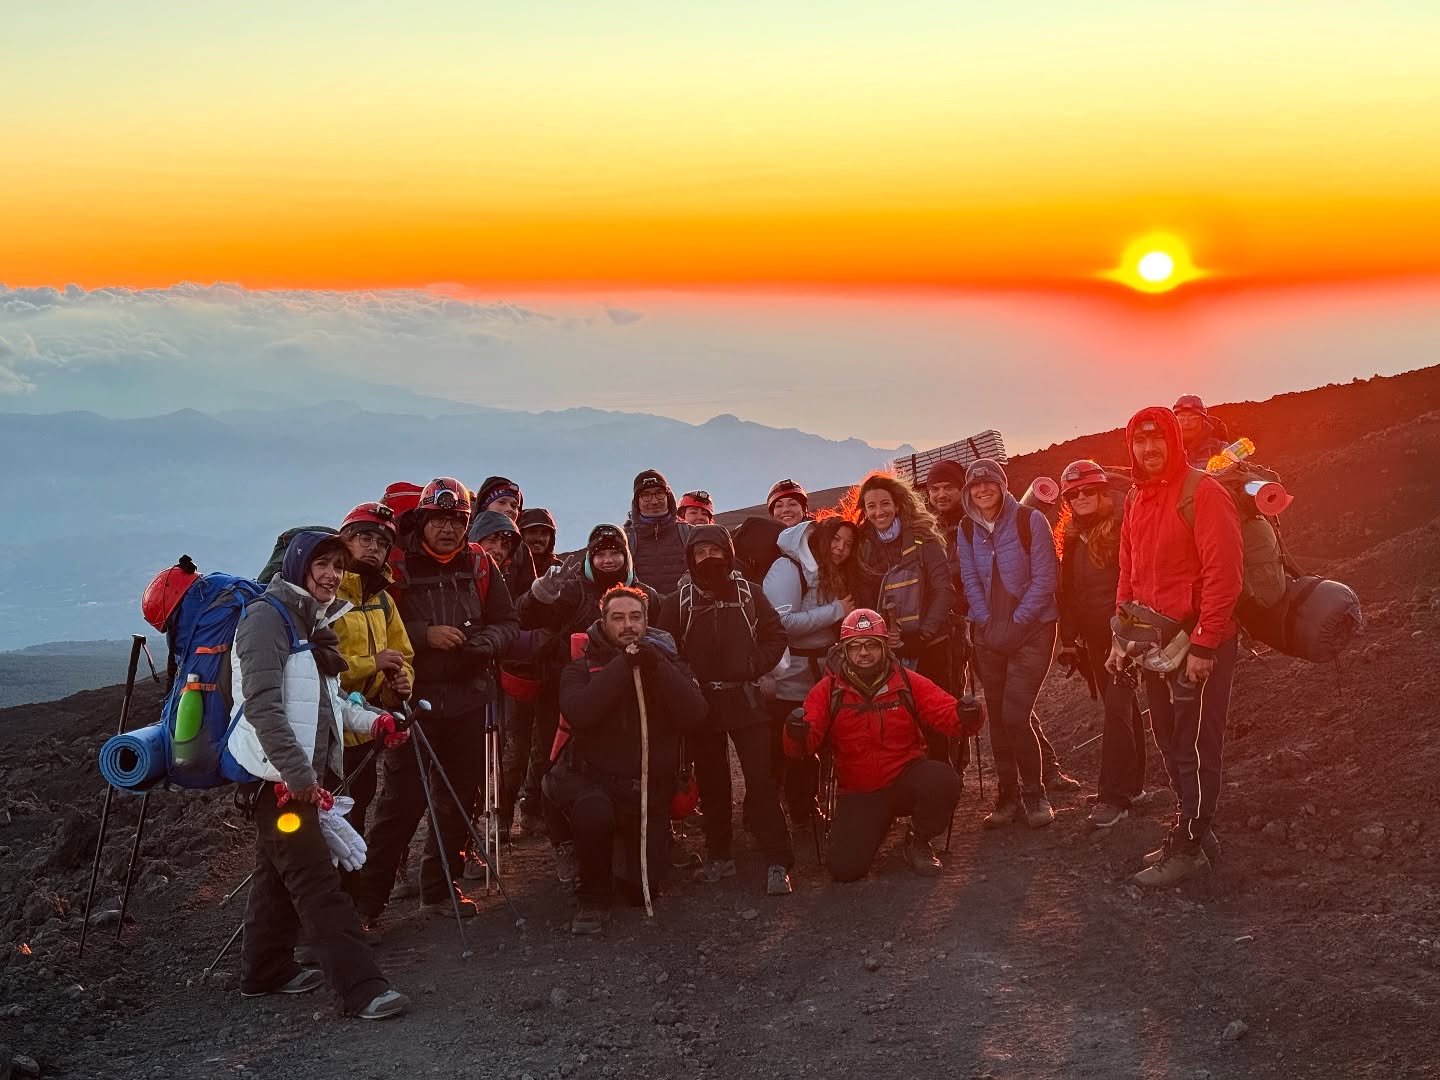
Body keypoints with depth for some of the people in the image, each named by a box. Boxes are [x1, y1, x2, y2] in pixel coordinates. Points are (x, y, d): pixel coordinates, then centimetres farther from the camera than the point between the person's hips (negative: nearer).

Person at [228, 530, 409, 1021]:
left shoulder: (314, 621, 16)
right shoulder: (268, 617, -13)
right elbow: (262, 705, -22)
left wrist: (371, 721, 8)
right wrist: (299, 775, -24)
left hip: (306, 771, 9)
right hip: (278, 774, -9)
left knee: (279, 871, 17)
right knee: (317, 880, -10)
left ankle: (266, 970, 28)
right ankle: (361, 988, -13)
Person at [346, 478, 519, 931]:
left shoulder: (480, 565, 6)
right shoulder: (398, 566, -5)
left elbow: (507, 624, 8)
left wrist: (480, 642, -12)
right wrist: (425, 636, -18)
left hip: (467, 700, 4)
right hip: (414, 699, -4)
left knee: (458, 799, 12)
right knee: (401, 801, -8)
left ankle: (440, 890, 27)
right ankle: (365, 901, -1)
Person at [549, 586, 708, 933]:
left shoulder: (666, 663, 6)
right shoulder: (582, 667, 0)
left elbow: (694, 715, -11)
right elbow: (578, 713, -22)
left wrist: (655, 667, -20)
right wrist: (623, 665, -22)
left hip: (649, 790, 3)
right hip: (592, 778, -3)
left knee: (643, 888, 1)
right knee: (594, 810, -38)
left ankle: (624, 849, 37)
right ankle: (593, 900, -13)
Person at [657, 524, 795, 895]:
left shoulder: (748, 594, 6)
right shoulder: (678, 601, 4)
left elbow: (776, 634, 8)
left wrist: (756, 667, -4)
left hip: (745, 700, -1)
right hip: (702, 702, 1)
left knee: (761, 779, -8)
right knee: (712, 781, 8)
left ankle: (778, 863, -7)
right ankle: (719, 855, 20)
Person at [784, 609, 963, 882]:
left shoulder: (908, 683, -3)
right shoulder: (829, 690, -5)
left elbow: (949, 715, -9)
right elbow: (808, 742, -12)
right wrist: (798, 735, -37)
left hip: (907, 780, 0)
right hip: (859, 794, 0)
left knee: (943, 780, -33)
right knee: (844, 868, -17)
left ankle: (919, 841, 0)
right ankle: (874, 827, 21)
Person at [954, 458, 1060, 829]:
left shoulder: (1030, 521, -9)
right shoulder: (967, 529, 4)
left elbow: (1044, 579, -11)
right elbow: (970, 581, 2)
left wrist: (1015, 624, -15)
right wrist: (988, 624, -10)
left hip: (1031, 629, -4)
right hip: (988, 632, 4)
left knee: (1014, 715, -13)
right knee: (997, 717, 5)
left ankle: (1033, 795, 4)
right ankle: (1008, 796, 16)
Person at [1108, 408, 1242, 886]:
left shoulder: (1203, 493, -13)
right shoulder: (1137, 501, 11)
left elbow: (1223, 573, -18)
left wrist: (1204, 644, -20)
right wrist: (1122, 636, 12)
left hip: (1198, 645, -8)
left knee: (1195, 748, -1)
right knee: (1169, 742, 13)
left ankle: (1187, 847, 5)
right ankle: (1195, 832, 25)